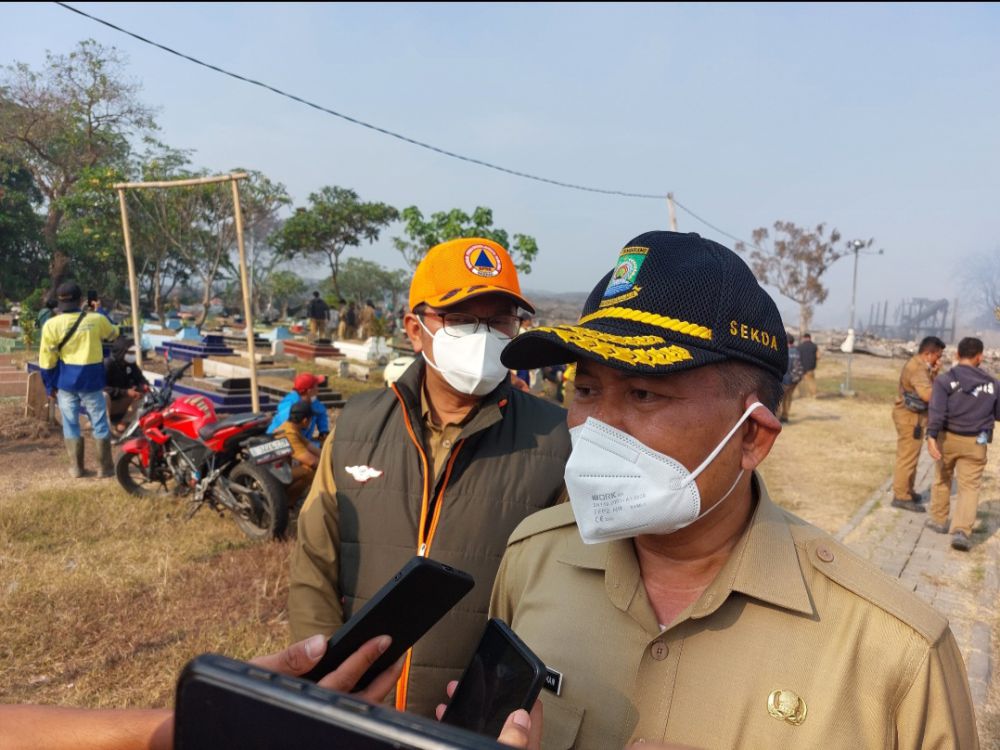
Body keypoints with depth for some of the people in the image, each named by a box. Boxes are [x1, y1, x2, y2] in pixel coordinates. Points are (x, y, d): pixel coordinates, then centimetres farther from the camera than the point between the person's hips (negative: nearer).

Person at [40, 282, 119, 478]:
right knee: (99, 423, 7)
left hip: (66, 381, 1)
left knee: (71, 424, 12)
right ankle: (106, 467, 12)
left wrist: (50, 385, 8)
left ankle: (76, 467, 18)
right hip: (92, 379, 0)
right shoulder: (96, 319, -6)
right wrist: (116, 327, 40)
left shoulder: (52, 324, -8)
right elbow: (113, 333, 18)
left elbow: (47, 360, -4)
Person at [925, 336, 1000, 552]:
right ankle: (961, 531, -11)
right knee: (970, 486, 2)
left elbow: (936, 410, -21)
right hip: (975, 443, 0)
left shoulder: (945, 379, -8)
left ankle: (938, 519, 32)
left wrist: (931, 436, -26)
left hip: (948, 438, 0)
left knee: (942, 478, 19)